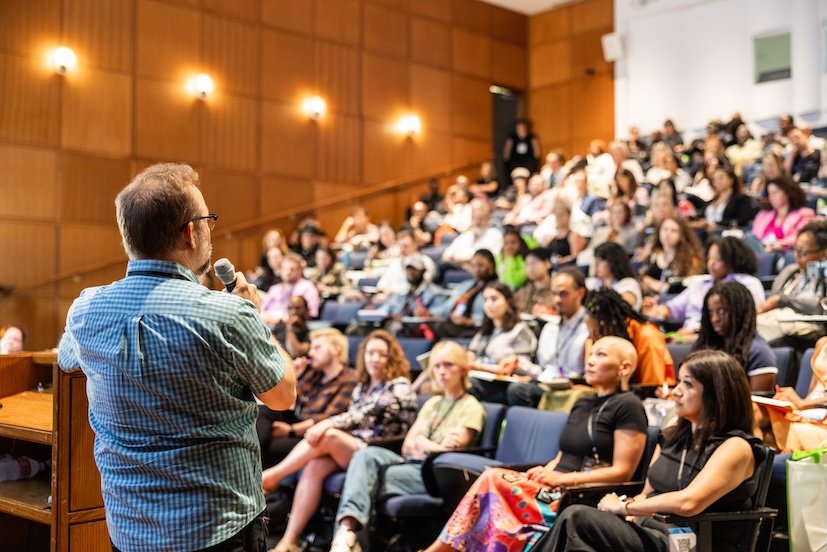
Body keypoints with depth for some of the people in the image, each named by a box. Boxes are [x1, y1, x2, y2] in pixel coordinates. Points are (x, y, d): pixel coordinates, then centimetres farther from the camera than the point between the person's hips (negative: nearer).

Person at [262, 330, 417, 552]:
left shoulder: (400, 386, -3)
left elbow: (368, 414, -17)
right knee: (314, 467, -23)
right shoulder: (361, 387, 19)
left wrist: (328, 424, -28)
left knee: (327, 436, -28)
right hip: (349, 449, 6)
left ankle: (270, 476, -14)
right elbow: (350, 421, 15)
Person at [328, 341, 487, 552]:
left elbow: (448, 453, -7)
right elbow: (408, 446, 14)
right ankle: (346, 530, -43)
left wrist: (421, 443, 4)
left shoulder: (471, 408, 3)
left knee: (368, 479, -27)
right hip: (411, 464, 6)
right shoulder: (432, 403, 25)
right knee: (368, 454, -27)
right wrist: (436, 447, -3)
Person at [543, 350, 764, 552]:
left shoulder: (736, 447, -9)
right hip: (651, 532, 7)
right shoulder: (671, 437, 15)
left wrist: (623, 506, -12)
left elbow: (687, 502, -23)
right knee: (575, 516, -24)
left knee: (577, 518, -26)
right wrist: (630, 512, -5)